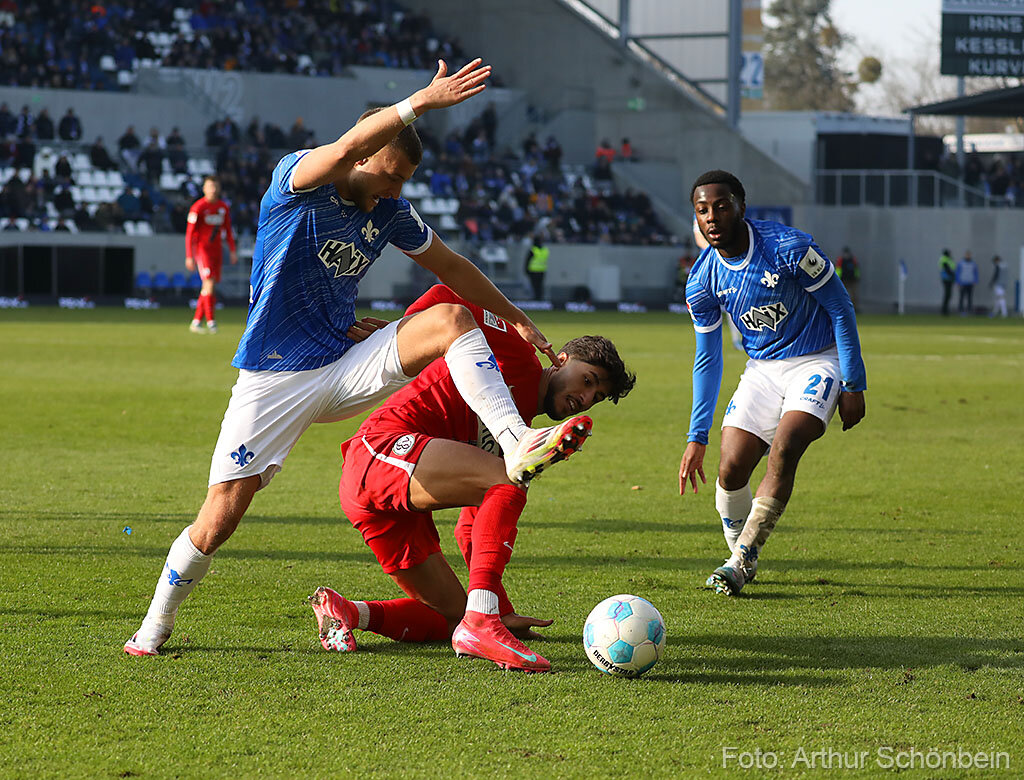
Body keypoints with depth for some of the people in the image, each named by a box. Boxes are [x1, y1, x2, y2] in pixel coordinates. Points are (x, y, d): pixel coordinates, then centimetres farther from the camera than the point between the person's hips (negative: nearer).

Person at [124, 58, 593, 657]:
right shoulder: (296, 180, -13)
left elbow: (449, 266, 18)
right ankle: (155, 629, 14)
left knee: (452, 320, -17)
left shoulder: (390, 212, 3)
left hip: (347, 369, 4)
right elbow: (350, 146, -35)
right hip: (274, 378, -4)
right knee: (220, 518, -8)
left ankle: (517, 444, -30)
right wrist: (423, 102, -43)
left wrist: (514, 317, 17)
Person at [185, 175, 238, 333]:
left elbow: (228, 231, 18)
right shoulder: (198, 207, -8)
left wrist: (233, 252, 10)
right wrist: (189, 256, -14)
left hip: (216, 250, 6)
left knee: (210, 288, 5)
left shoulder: (223, 208, 10)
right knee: (209, 283, -18)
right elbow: (190, 233, -9)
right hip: (202, 248, -6)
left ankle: (196, 322, 12)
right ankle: (211, 320, -16)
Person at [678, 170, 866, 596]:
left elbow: (841, 310, -11)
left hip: (818, 361, -4)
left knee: (785, 447, -26)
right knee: (731, 468, -10)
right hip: (763, 367, 4)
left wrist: (853, 386, -11)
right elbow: (707, 360, 4)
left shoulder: (789, 248, -22)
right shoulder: (702, 282, -7)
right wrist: (697, 437, 2)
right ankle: (742, 558, 16)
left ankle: (741, 561, -18)